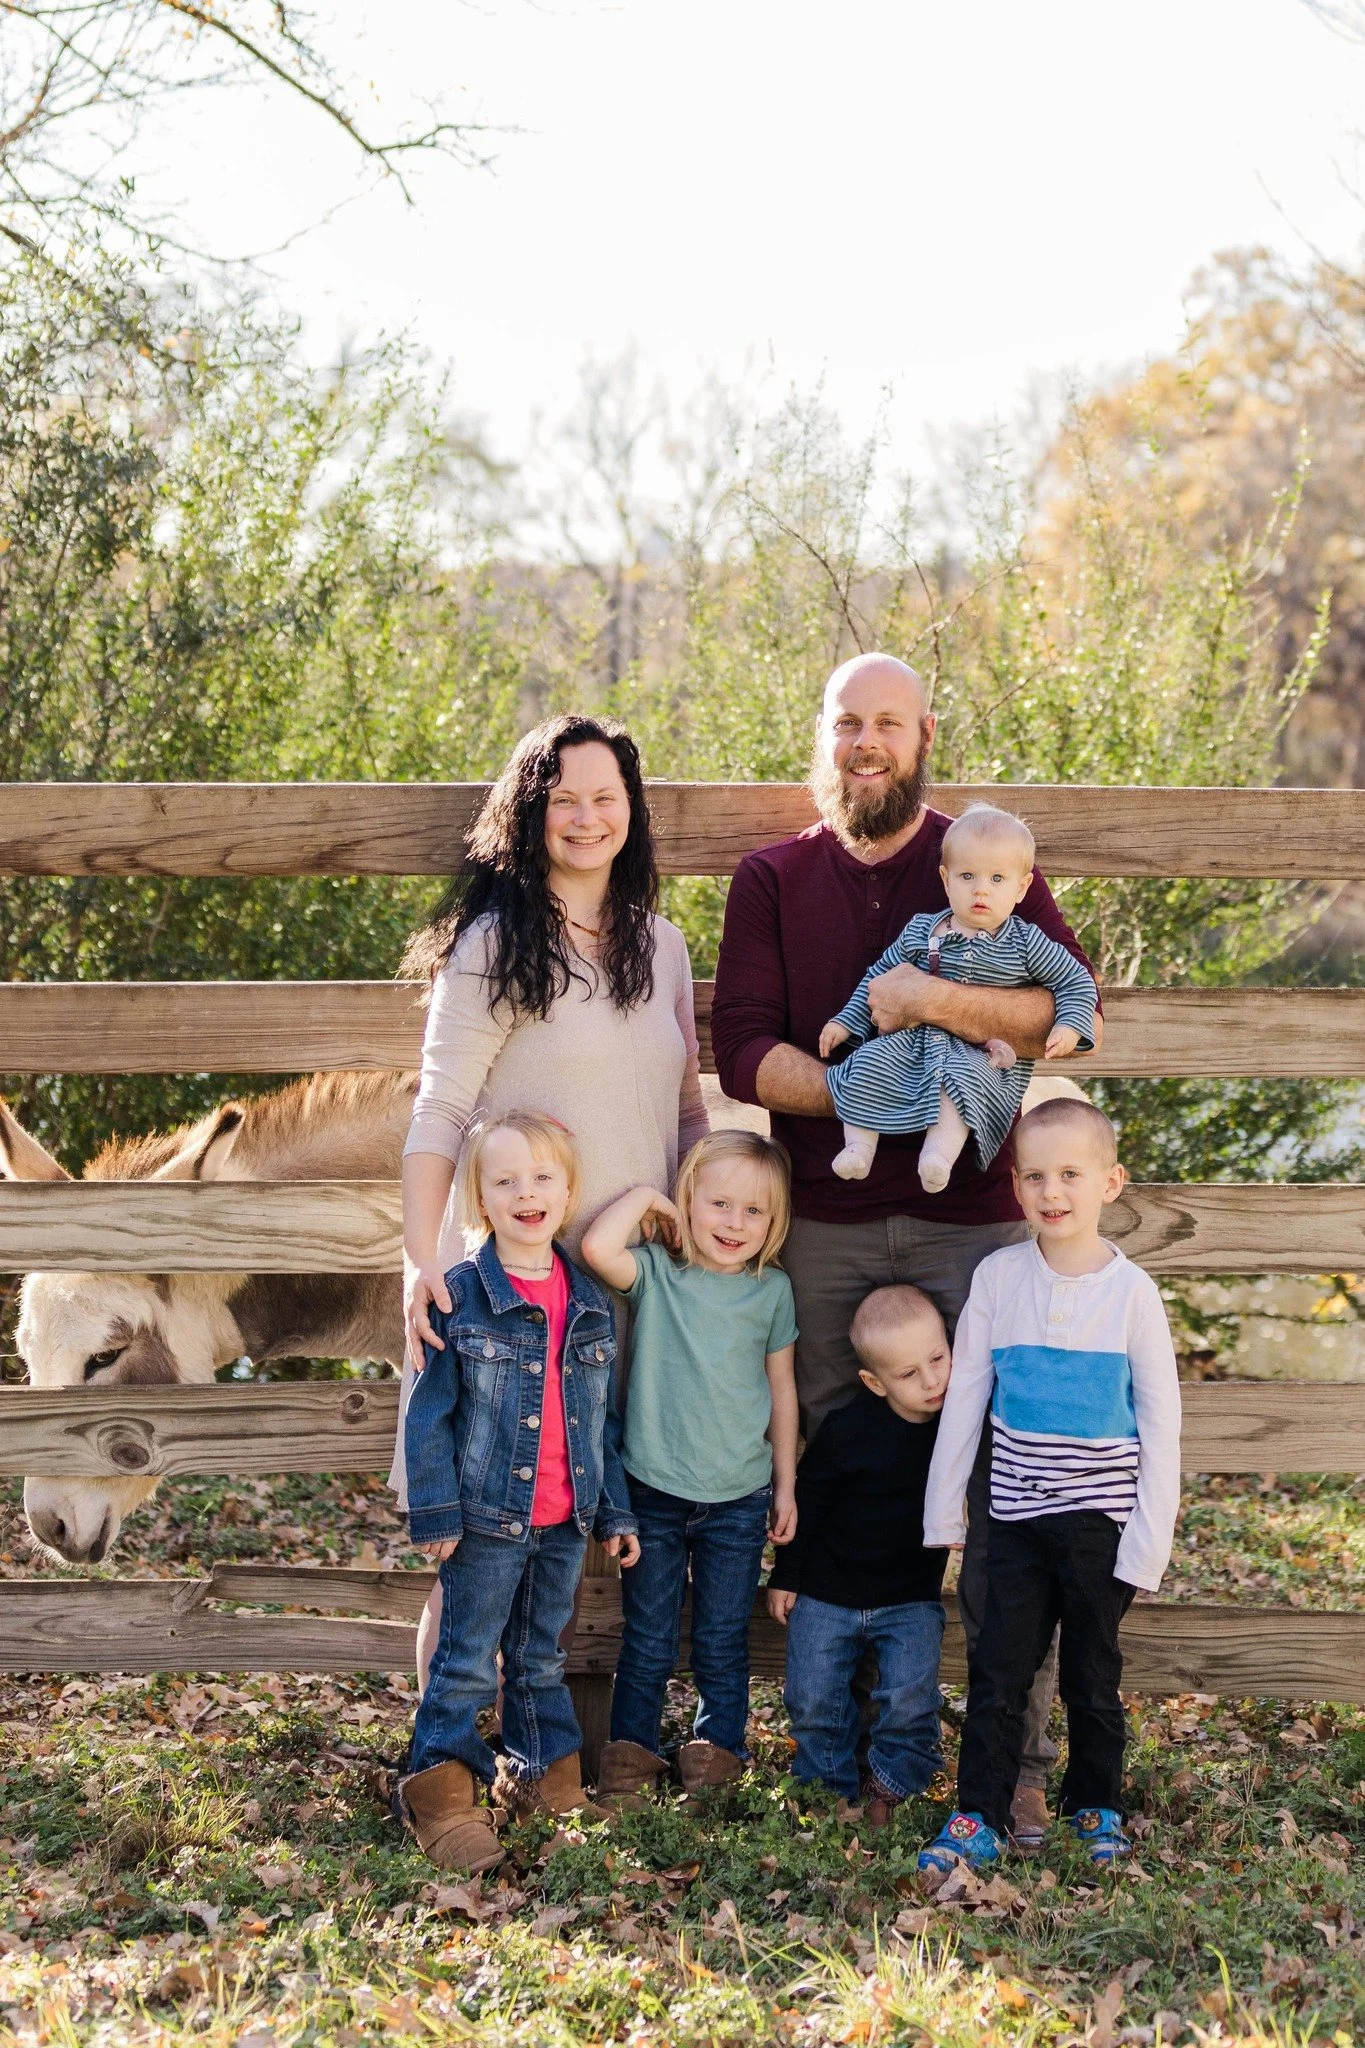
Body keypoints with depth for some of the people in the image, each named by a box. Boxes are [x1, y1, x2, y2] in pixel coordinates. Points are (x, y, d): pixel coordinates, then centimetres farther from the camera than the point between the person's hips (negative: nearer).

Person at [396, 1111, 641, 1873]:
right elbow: (430, 1412, -8)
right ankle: (443, 1796, 8)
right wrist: (437, 1513, -11)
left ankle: (544, 1777, 28)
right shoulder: (460, 1297, -9)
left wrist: (616, 1510, 13)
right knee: (467, 1665, 1)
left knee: (542, 1660, 17)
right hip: (488, 1521, -4)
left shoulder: (592, 1304, 5)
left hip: (565, 1523, 4)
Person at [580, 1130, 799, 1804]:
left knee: (722, 1639, 12)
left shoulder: (771, 1290, 1)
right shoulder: (656, 1273, -6)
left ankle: (718, 1740, 27)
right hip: (654, 1489, -1)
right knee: (647, 1638, 9)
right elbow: (597, 1247, -28)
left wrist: (786, 1483, 10)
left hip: (738, 1497, 1)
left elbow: (781, 1388, 8)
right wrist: (645, 1195, -13)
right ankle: (630, 1746, 22)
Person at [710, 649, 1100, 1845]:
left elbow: (1072, 1010, -6)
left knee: (1004, 1477, -7)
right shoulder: (773, 881, 12)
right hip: (825, 1222, 2)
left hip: (969, 1220, -2)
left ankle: (1020, 1754, -4)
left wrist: (934, 1000, -17)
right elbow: (743, 1051, 1)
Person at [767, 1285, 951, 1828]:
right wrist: (784, 1575, 0)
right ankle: (827, 1786, 24)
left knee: (910, 1697, -15)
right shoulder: (848, 1430, -17)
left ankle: (891, 1782, 8)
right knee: (814, 1701, 3)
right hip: (826, 1595, -1)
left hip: (911, 1599, 1)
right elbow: (806, 1498, -4)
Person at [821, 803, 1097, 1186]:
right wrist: (846, 1021, 12)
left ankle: (940, 1152, -46)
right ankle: (858, 1145, -18)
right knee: (871, 1062, -23)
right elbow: (880, 974, 18)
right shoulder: (921, 931, 8)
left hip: (987, 1055, -3)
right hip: (915, 1038, 3)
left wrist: (1069, 1026, -10)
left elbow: (1076, 981, 6)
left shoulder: (1025, 942, 1)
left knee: (962, 1075, -37)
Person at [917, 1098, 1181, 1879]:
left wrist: (1150, 1540, -5)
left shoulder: (1132, 1291, -7)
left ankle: (1098, 1806, 27)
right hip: (1017, 1515, 2)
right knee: (998, 1668, 1)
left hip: (1099, 1517, -1)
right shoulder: (999, 1276, -2)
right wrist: (944, 1511, 5)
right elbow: (964, 1397, 5)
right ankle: (979, 1819, 8)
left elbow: (1161, 1420, -2)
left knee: (1093, 1672, 10)